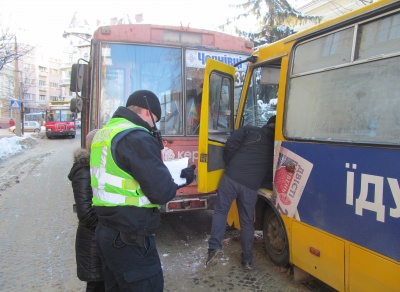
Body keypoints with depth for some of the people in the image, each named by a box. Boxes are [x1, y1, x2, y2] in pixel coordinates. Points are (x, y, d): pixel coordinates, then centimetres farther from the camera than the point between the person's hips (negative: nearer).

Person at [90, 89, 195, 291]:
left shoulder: (103, 133, 11)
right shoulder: (137, 138, -19)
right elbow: (162, 192, -20)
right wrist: (181, 179, 0)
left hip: (106, 231, 9)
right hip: (130, 239, -9)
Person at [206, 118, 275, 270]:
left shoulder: (250, 130, 7)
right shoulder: (275, 145, 14)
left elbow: (230, 146, -4)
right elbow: (270, 174, 12)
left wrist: (228, 165, 9)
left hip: (231, 178, -2)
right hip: (251, 186, 2)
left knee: (220, 211, 11)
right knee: (247, 222, 13)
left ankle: (215, 246, -2)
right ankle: (247, 260, 20)